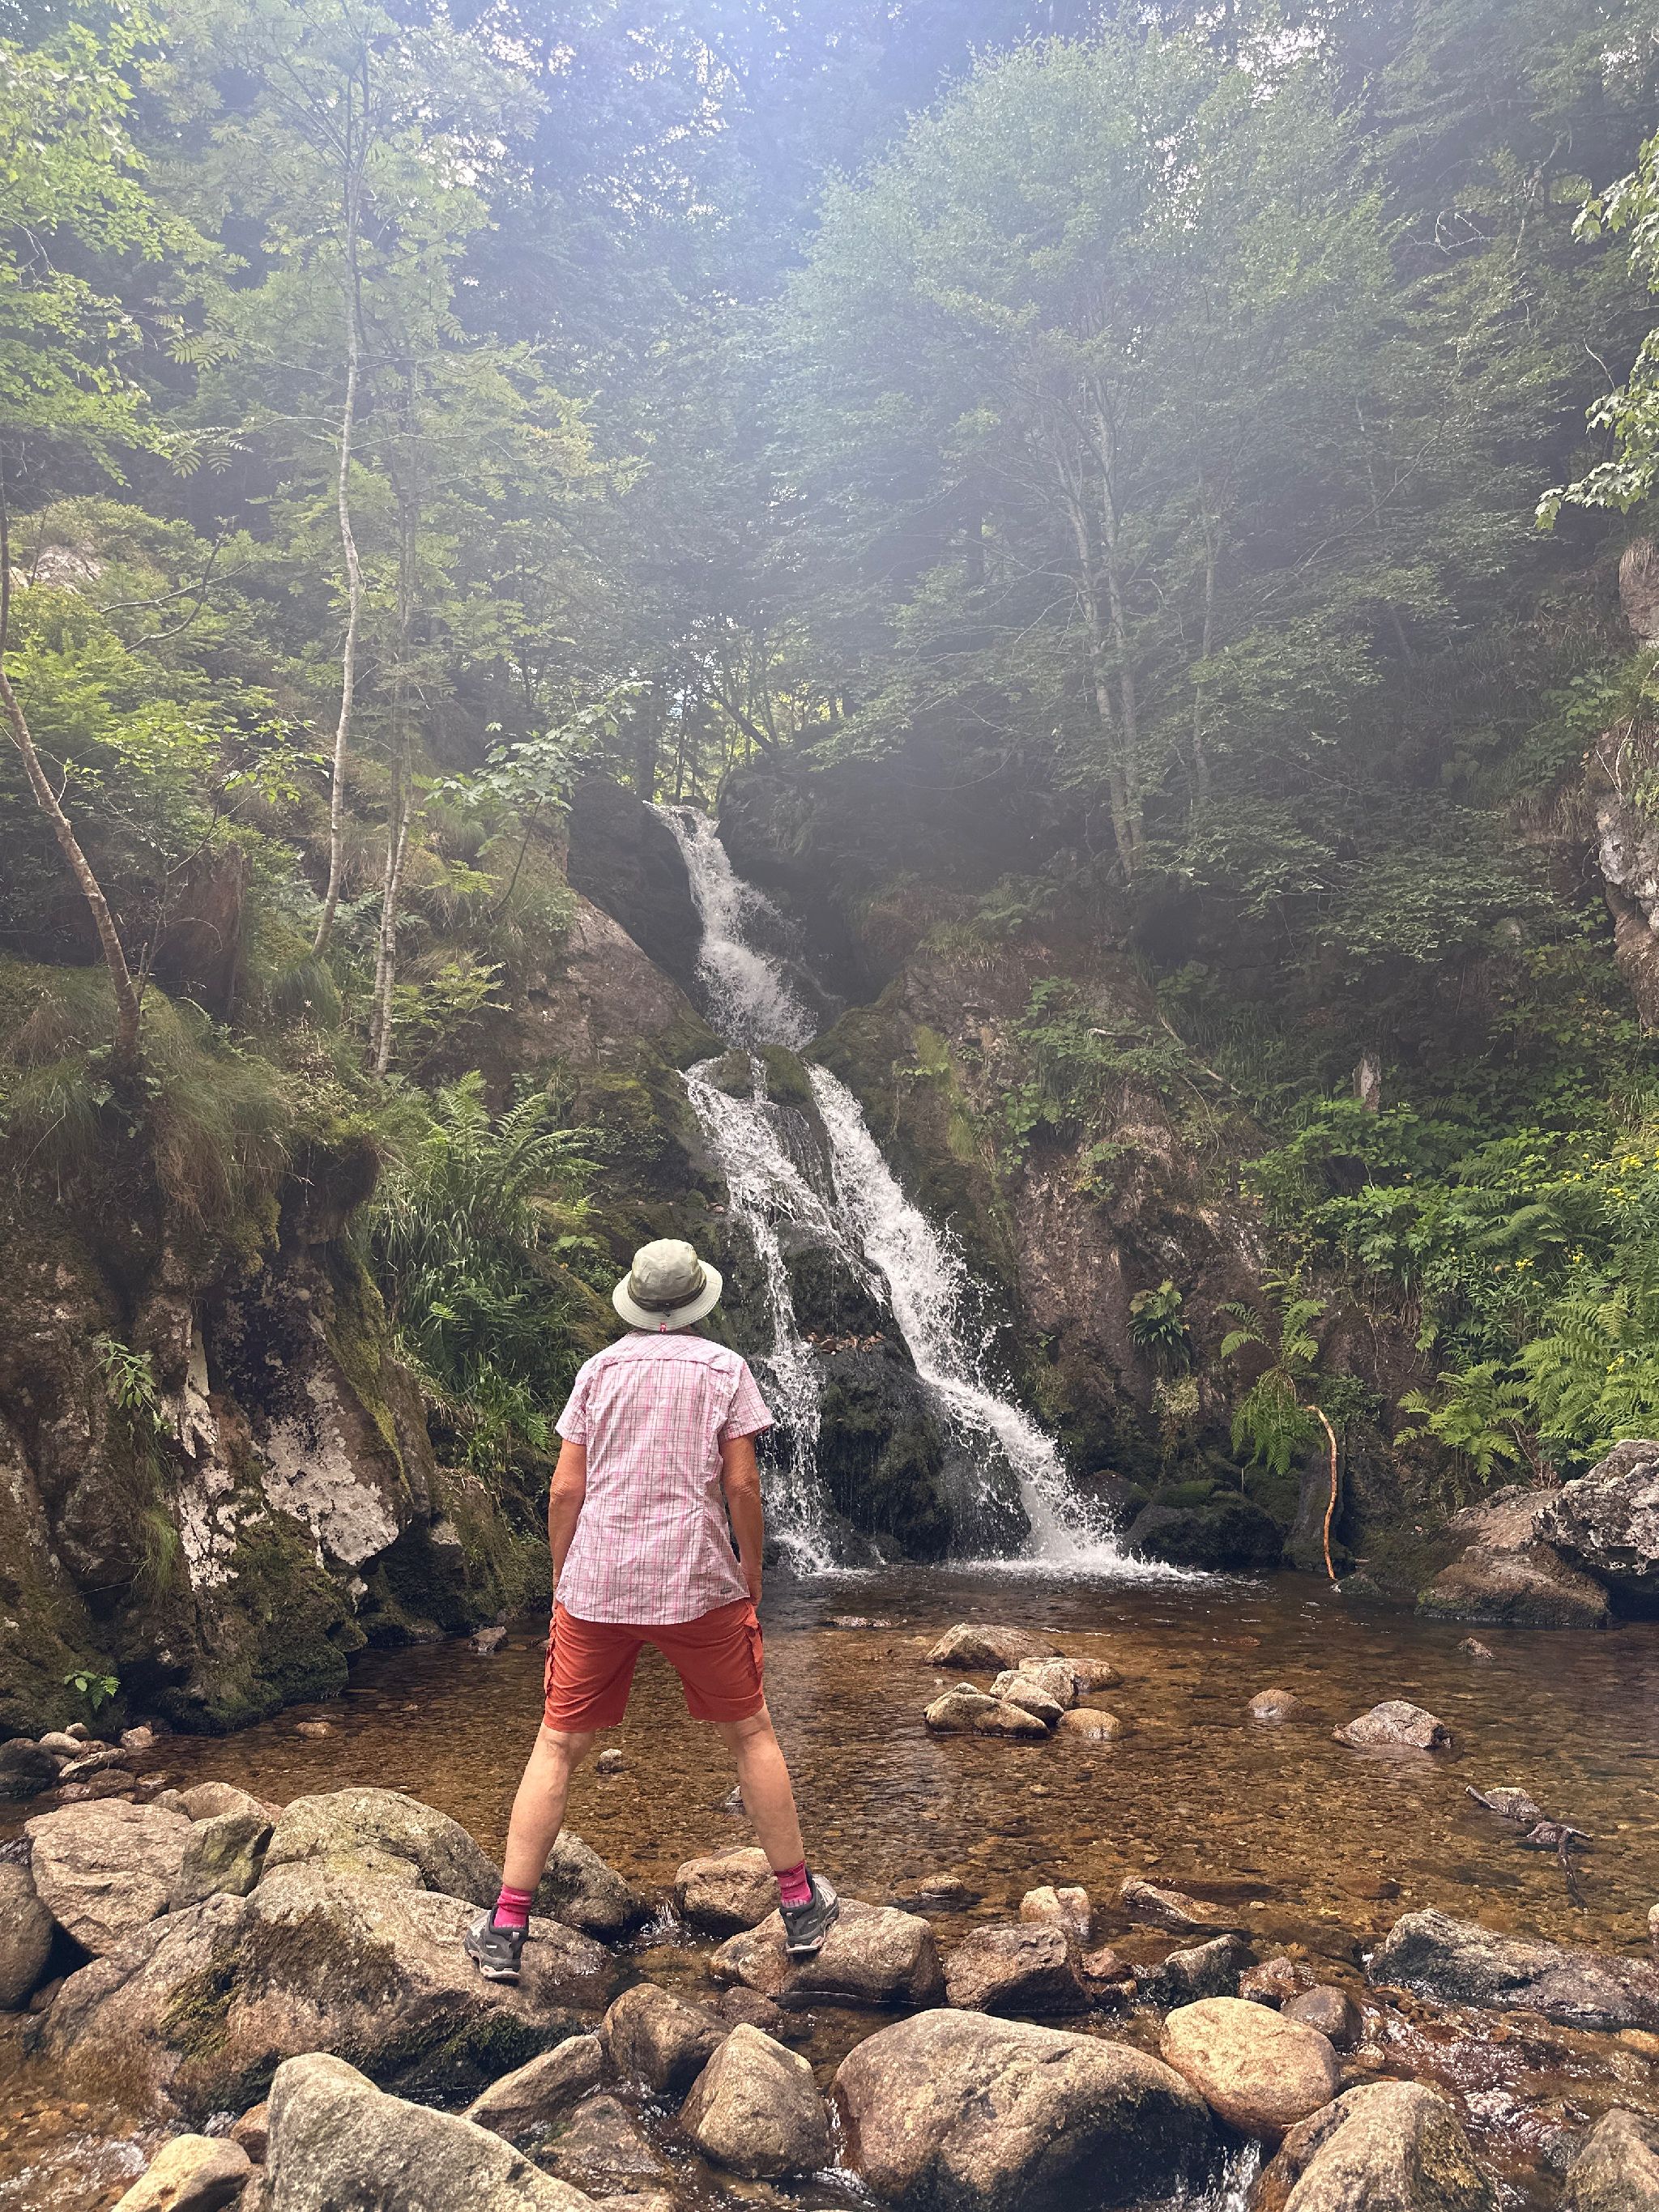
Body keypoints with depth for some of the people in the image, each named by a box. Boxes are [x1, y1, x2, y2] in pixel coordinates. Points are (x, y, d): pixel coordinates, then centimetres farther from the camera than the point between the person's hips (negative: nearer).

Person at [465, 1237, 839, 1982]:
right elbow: (742, 1483, -4)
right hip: (697, 1583, -1)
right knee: (750, 1734, 15)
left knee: (557, 1747, 11)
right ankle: (799, 1906, 23)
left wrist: (562, 1583, 13)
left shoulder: (600, 1367, 6)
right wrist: (751, 1571, 8)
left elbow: (565, 1490, 2)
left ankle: (505, 1928, 11)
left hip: (596, 1584, 1)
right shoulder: (723, 1368, 1)